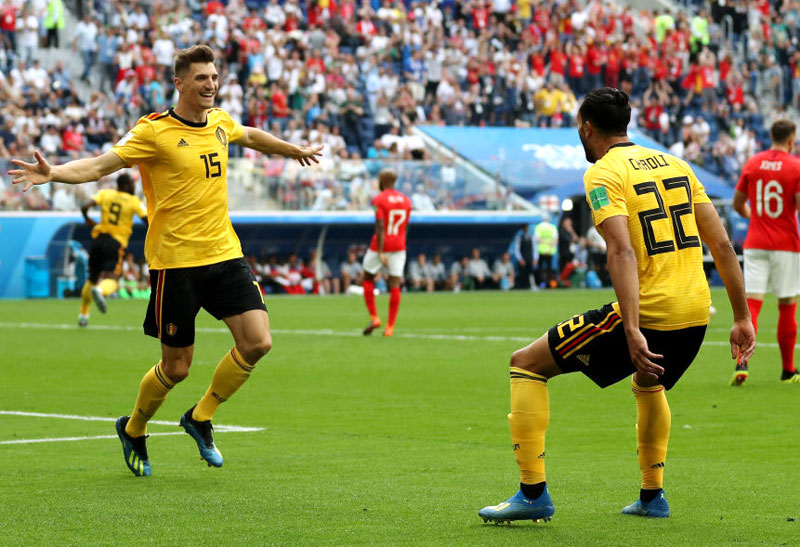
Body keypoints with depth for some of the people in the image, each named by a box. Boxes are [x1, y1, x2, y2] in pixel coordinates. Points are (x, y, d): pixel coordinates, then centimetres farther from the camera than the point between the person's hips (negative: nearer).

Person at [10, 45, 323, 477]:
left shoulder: (220, 122, 9)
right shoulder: (154, 132, -10)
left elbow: (251, 137, 32)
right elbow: (98, 166, -14)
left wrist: (294, 151, 47)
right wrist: (51, 174, -32)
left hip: (224, 253, 6)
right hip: (176, 260, -6)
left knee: (257, 343, -8)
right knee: (176, 368, 0)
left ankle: (200, 417, 14)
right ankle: (133, 430, 30)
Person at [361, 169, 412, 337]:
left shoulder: (379, 200, -10)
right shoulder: (406, 201, 8)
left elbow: (380, 227, -18)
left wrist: (380, 252, -21)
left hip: (380, 245, -4)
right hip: (399, 246, 4)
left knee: (368, 279, 14)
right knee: (395, 284, 2)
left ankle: (374, 317, 4)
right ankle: (390, 326, -1)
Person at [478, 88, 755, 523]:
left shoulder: (603, 174, -5)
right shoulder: (676, 165, 15)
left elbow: (622, 252, -20)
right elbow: (722, 245, 12)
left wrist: (632, 332, -27)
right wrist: (742, 318, 16)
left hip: (647, 314, -7)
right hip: (695, 314, 7)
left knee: (526, 364, 6)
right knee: (648, 382, 39)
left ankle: (533, 493, 2)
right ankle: (652, 496, 39)